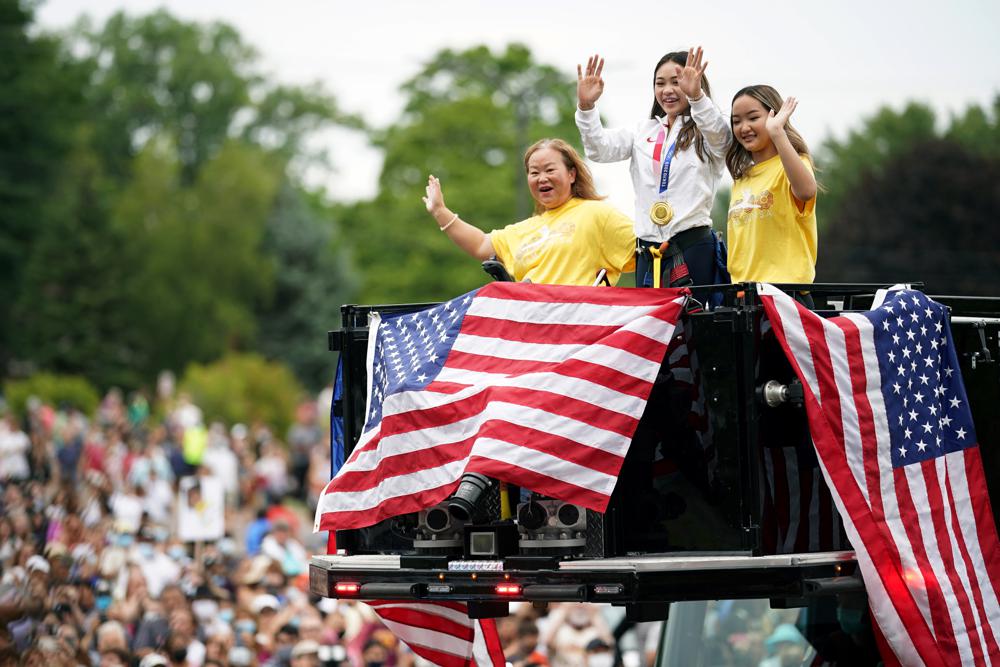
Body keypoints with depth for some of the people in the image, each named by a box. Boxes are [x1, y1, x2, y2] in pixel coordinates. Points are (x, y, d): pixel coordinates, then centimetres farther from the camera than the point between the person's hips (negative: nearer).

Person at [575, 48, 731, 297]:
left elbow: (717, 133, -20)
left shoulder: (705, 132, 4)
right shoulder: (644, 132, 17)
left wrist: (696, 96, -39)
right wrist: (586, 106, -14)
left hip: (693, 248, -4)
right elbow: (600, 149, 4)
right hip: (648, 250, 4)